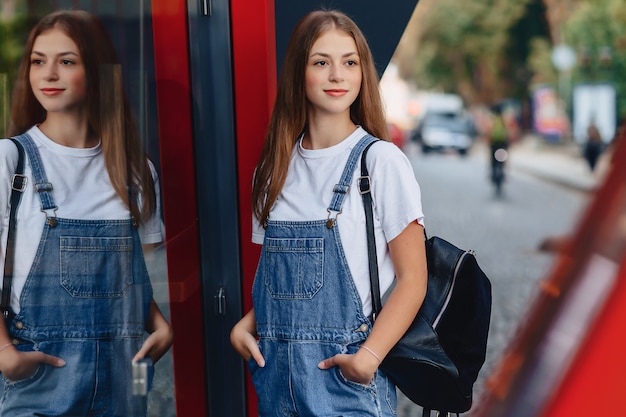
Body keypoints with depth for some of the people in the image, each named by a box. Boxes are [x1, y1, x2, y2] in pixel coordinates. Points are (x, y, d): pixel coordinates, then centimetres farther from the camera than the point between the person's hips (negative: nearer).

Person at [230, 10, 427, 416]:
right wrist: (245, 325, -1)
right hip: (277, 371, 5)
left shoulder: (382, 161, -8)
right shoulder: (277, 166, 7)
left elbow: (412, 279, -9)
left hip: (346, 372, -4)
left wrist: (369, 356, -18)